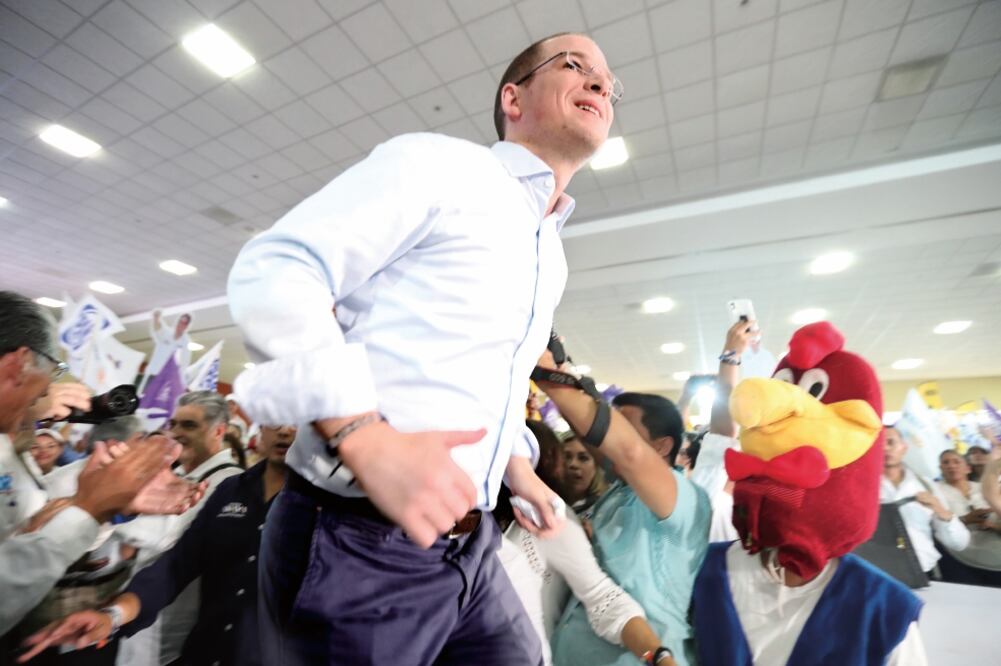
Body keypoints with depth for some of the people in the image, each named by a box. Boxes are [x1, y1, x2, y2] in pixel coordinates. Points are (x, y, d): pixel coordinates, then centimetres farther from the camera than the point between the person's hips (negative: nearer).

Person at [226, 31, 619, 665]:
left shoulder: (553, 260, 16)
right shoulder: (435, 161, -7)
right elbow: (273, 270, -16)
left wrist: (517, 463, 13)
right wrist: (366, 437, -27)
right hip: (356, 543, -7)